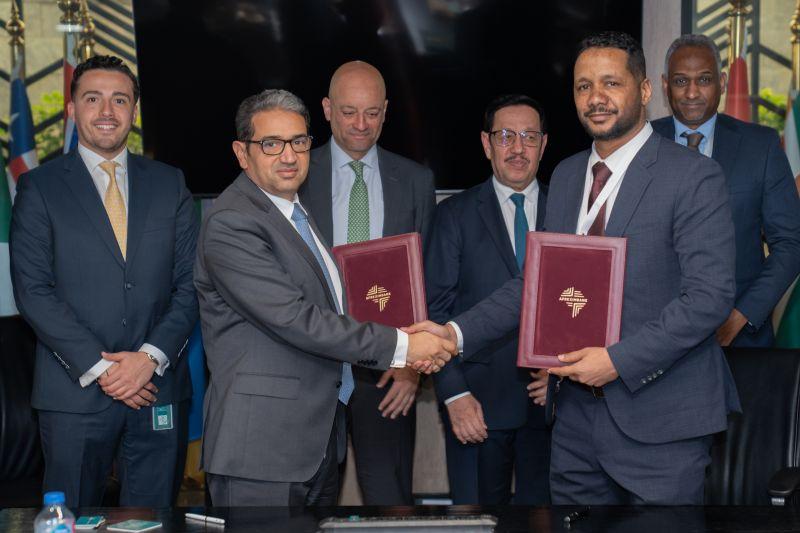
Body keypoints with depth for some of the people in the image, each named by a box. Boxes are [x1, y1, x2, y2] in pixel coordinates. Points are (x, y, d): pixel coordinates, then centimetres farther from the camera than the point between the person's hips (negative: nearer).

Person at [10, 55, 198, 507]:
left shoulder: (169, 183, 9)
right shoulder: (39, 188, 2)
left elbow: (191, 282, 4)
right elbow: (33, 291, -5)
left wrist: (152, 356, -10)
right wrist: (97, 367, -13)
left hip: (159, 388, 2)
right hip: (76, 393, -2)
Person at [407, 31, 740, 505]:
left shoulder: (694, 176, -10)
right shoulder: (566, 176, 11)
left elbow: (711, 296, -15)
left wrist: (619, 359, -21)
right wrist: (455, 333, 0)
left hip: (659, 421, -5)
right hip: (576, 411, 6)